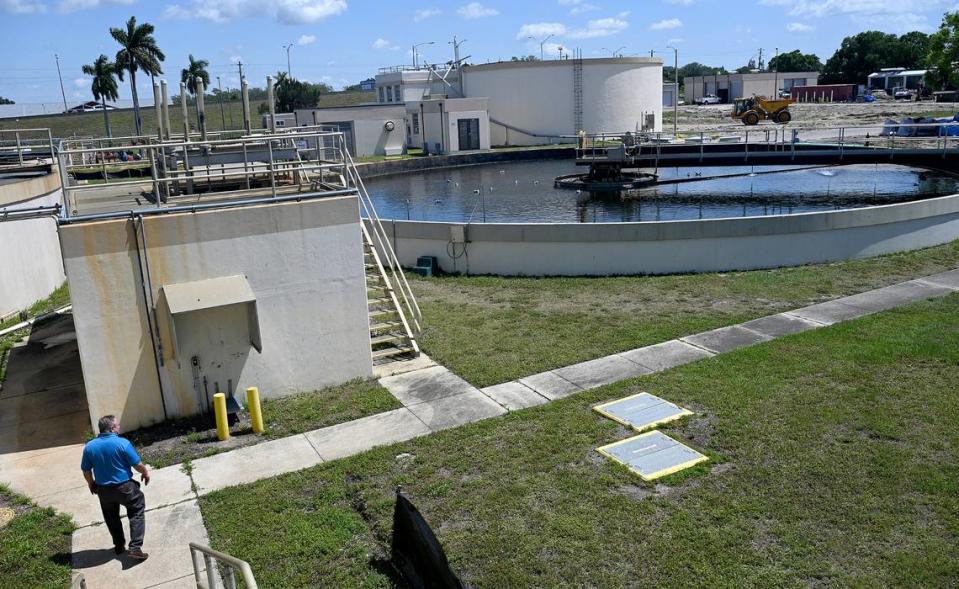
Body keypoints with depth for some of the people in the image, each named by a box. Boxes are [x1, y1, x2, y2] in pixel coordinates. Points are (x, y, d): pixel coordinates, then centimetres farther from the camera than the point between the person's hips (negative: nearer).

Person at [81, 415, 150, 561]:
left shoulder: (89, 446, -7)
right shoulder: (123, 443, -20)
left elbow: (86, 470, 3)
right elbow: (137, 464, -13)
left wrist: (91, 484, 22)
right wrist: (145, 472, 7)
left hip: (103, 490, 4)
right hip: (125, 487, -4)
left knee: (111, 517, 24)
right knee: (137, 511, 13)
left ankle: (119, 546, 37)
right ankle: (135, 547, 3)